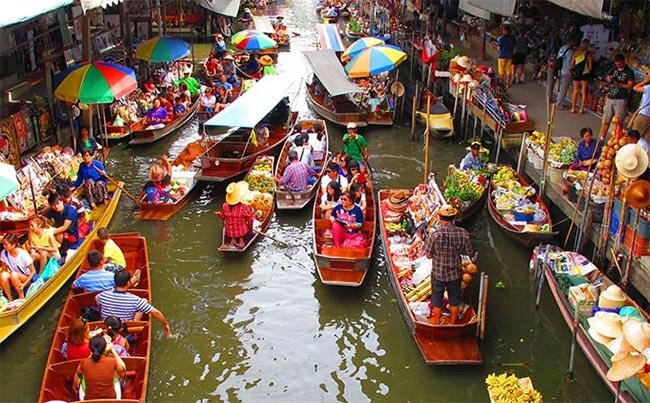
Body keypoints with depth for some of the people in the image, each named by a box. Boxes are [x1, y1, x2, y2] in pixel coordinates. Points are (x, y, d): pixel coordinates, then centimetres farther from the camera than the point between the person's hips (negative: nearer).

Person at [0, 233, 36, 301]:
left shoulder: (23, 254, -21)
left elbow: (33, 271, -13)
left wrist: (24, 284, -22)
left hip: (27, 279, -3)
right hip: (14, 280, 4)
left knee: (13, 274, -34)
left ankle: (21, 298, -14)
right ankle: (10, 299, -15)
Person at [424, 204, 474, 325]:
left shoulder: (434, 235, -25)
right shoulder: (463, 234, -18)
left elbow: (429, 255, -15)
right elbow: (469, 253, -7)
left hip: (438, 273, -2)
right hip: (455, 274, 2)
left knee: (437, 301, 21)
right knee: (454, 301, 24)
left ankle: (436, 323, 39)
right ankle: (452, 323, 41)